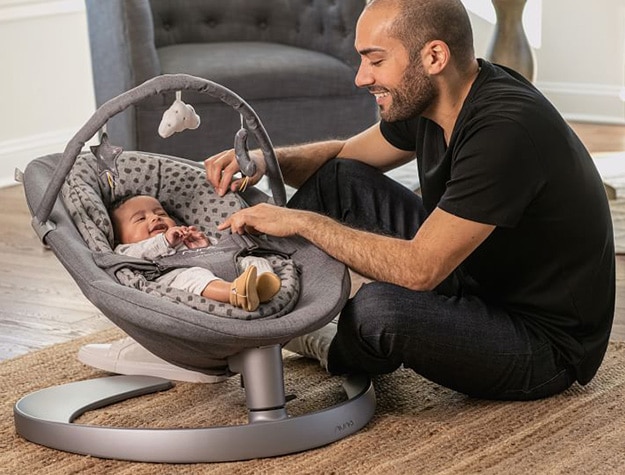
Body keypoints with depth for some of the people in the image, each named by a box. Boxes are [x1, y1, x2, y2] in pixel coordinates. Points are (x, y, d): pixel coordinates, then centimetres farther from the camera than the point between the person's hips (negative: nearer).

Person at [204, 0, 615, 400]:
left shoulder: (504, 129, -31)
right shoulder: (428, 97, -3)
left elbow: (419, 269, -33)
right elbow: (345, 155, 15)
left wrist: (303, 221, -24)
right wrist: (265, 159, -5)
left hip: (547, 342, -9)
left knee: (381, 308, -33)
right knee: (338, 179, 5)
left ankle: (341, 353, 3)